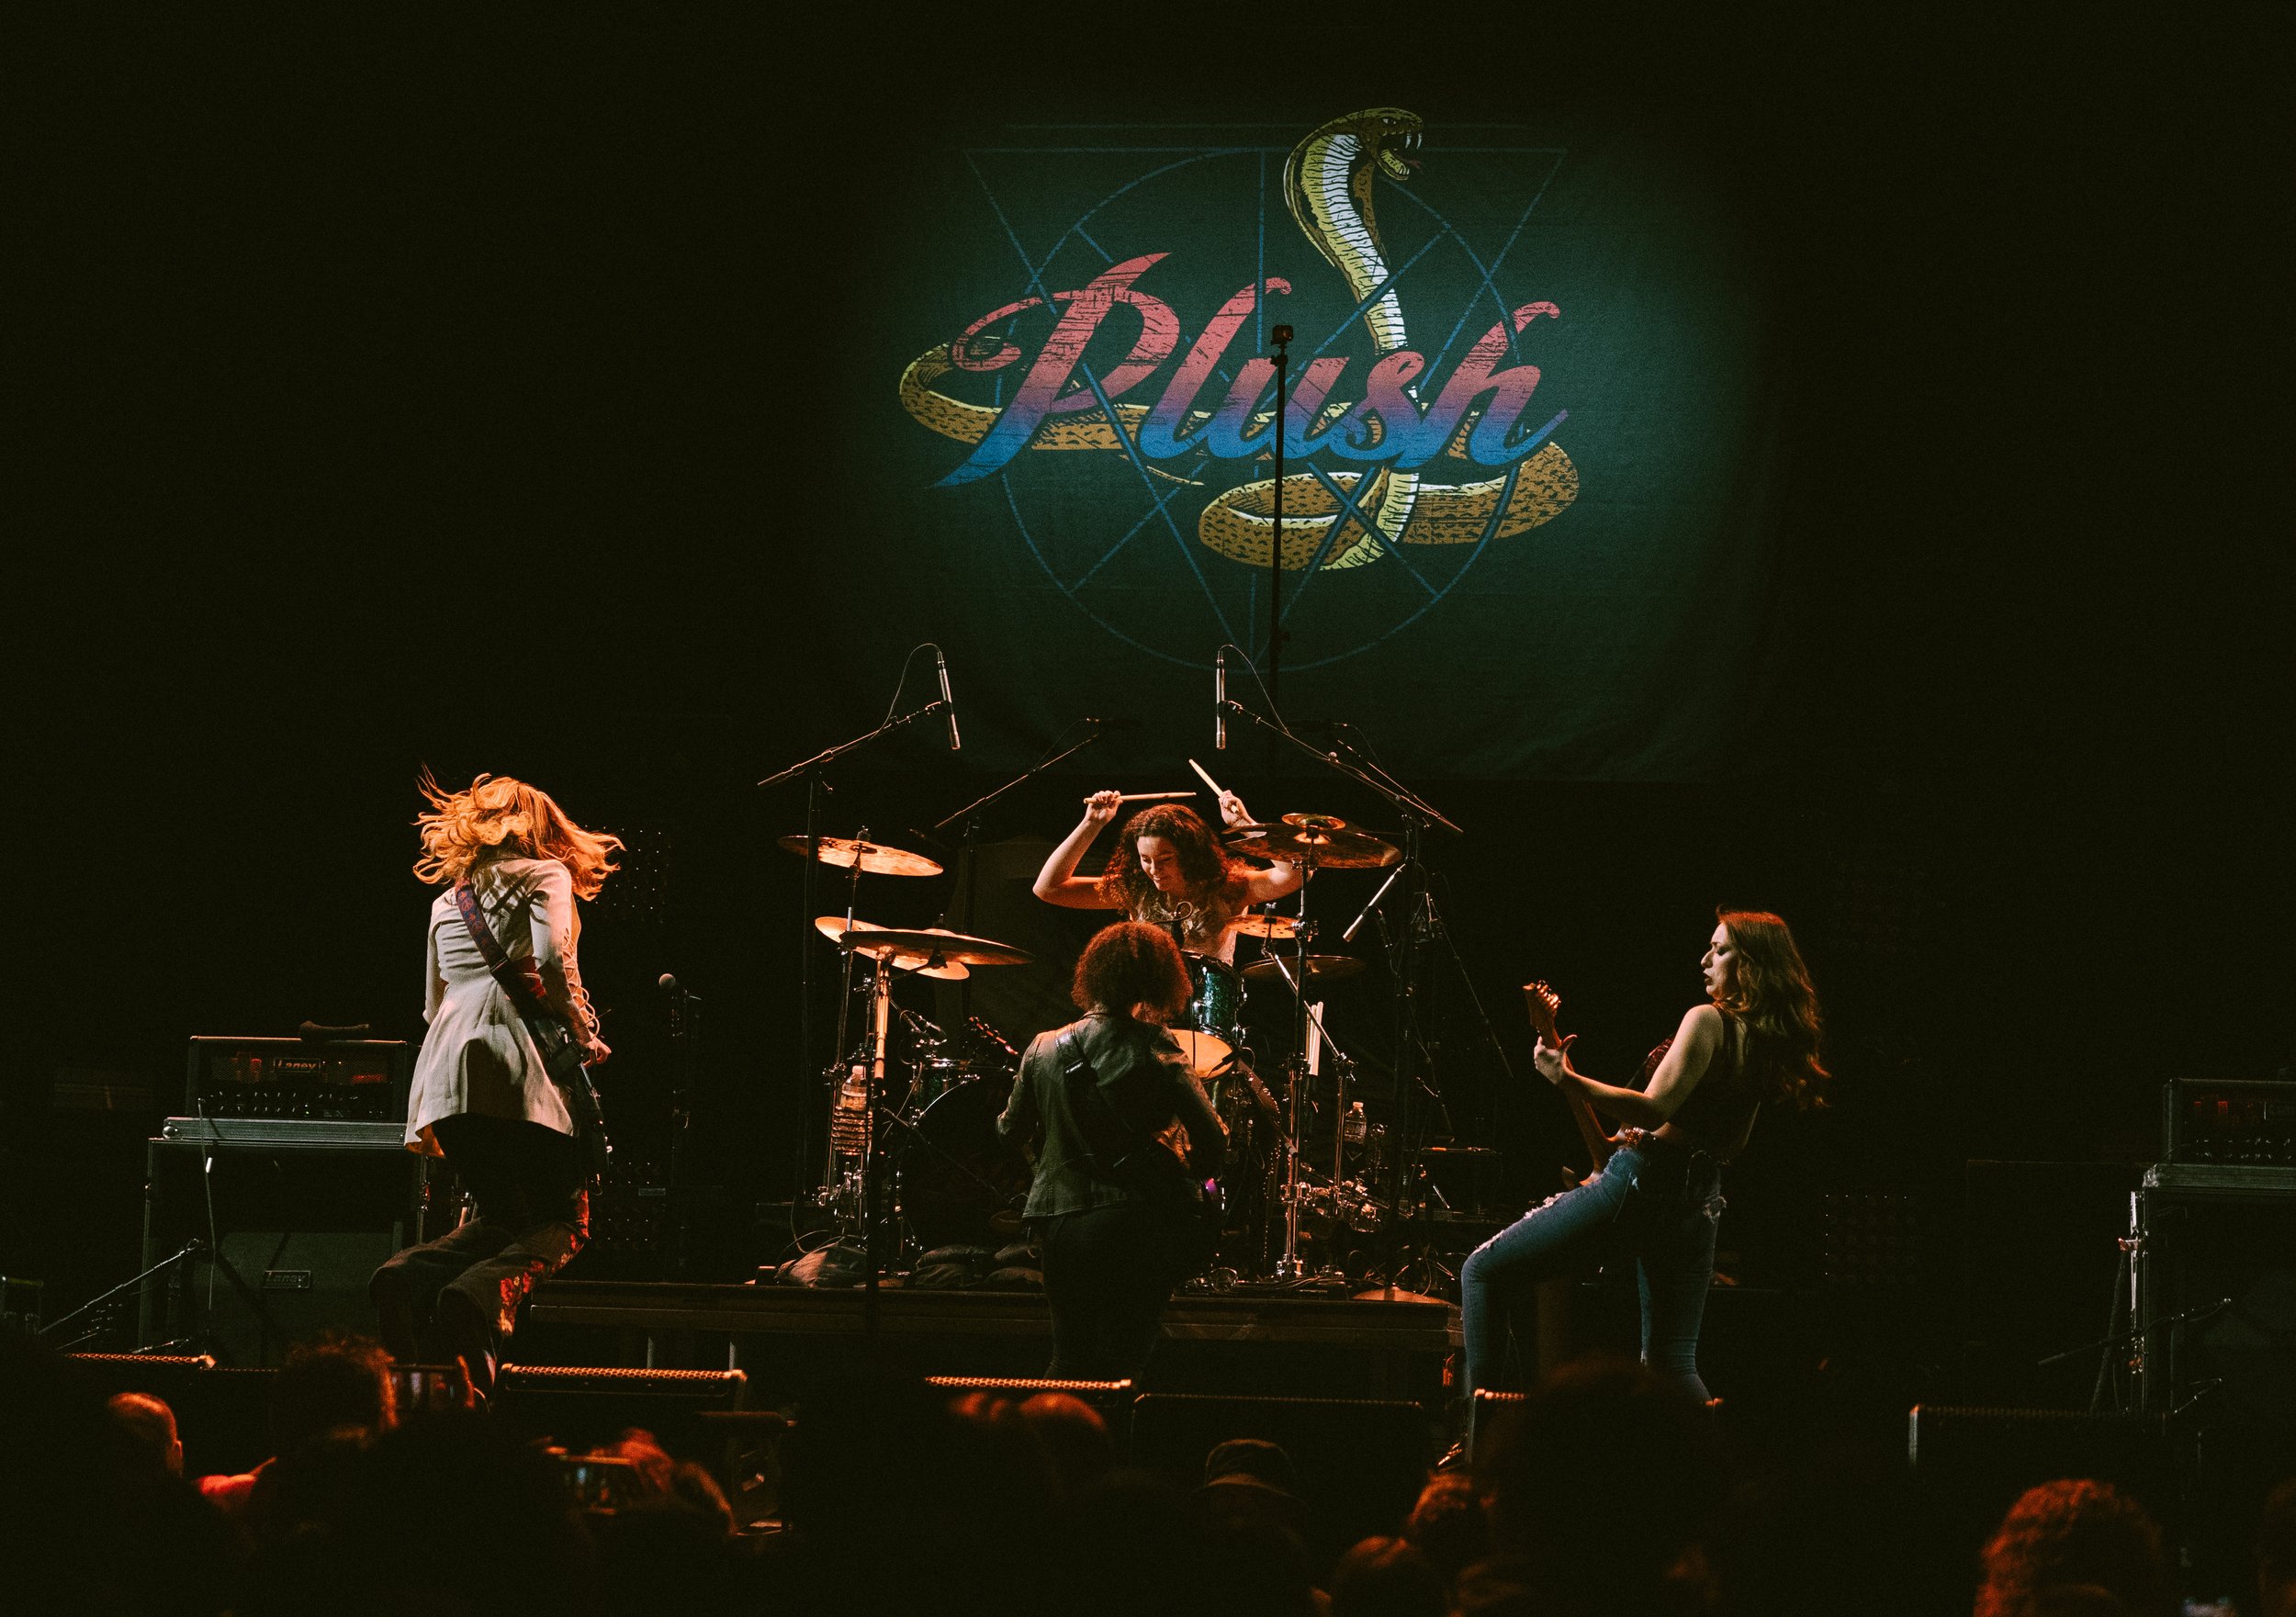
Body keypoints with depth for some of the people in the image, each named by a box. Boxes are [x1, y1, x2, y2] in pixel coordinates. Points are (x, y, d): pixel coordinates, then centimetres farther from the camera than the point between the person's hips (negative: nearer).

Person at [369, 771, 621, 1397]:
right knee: (562, 1223, 0)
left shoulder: (447, 900, 27)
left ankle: (411, 1279, -13)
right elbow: (551, 957, -9)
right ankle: (482, 1298, -31)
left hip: (443, 1069, 6)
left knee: (501, 1217, 18)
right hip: (511, 1061, -6)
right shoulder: (545, 874, 9)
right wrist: (585, 1037, 2)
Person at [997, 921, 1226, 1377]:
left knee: (1070, 1362, 16)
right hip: (1135, 1222, -4)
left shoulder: (1045, 1048, 5)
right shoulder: (1155, 1049, -9)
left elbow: (1011, 1132, 16)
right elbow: (1212, 1140, -14)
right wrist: (1187, 1176, 6)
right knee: (1122, 1369, 2)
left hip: (1058, 1223, 4)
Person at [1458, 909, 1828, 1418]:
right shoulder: (1769, 1044, 12)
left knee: (1484, 1272, 0)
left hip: (1639, 1184, -8)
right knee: (1671, 1366, 15)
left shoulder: (1708, 1020, -12)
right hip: (1699, 1200, 8)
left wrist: (1567, 1079, -23)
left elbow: (1655, 1108, -21)